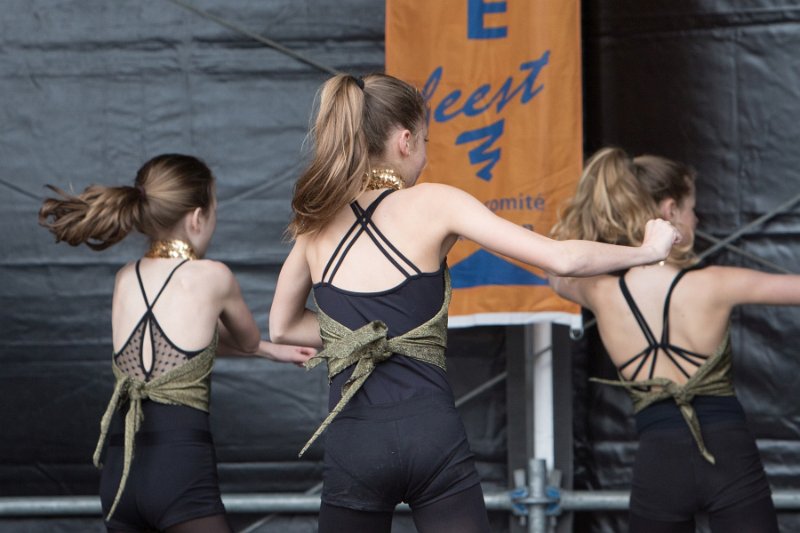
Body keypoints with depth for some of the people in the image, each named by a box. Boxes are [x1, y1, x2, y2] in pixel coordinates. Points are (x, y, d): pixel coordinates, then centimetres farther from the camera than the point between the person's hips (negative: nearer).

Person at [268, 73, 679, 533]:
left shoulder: (316, 222, 10)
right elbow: (561, 259, -3)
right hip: (432, 432, -2)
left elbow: (283, 327, 24)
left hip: (354, 443, 2)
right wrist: (647, 250, 11)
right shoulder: (432, 203, 0)